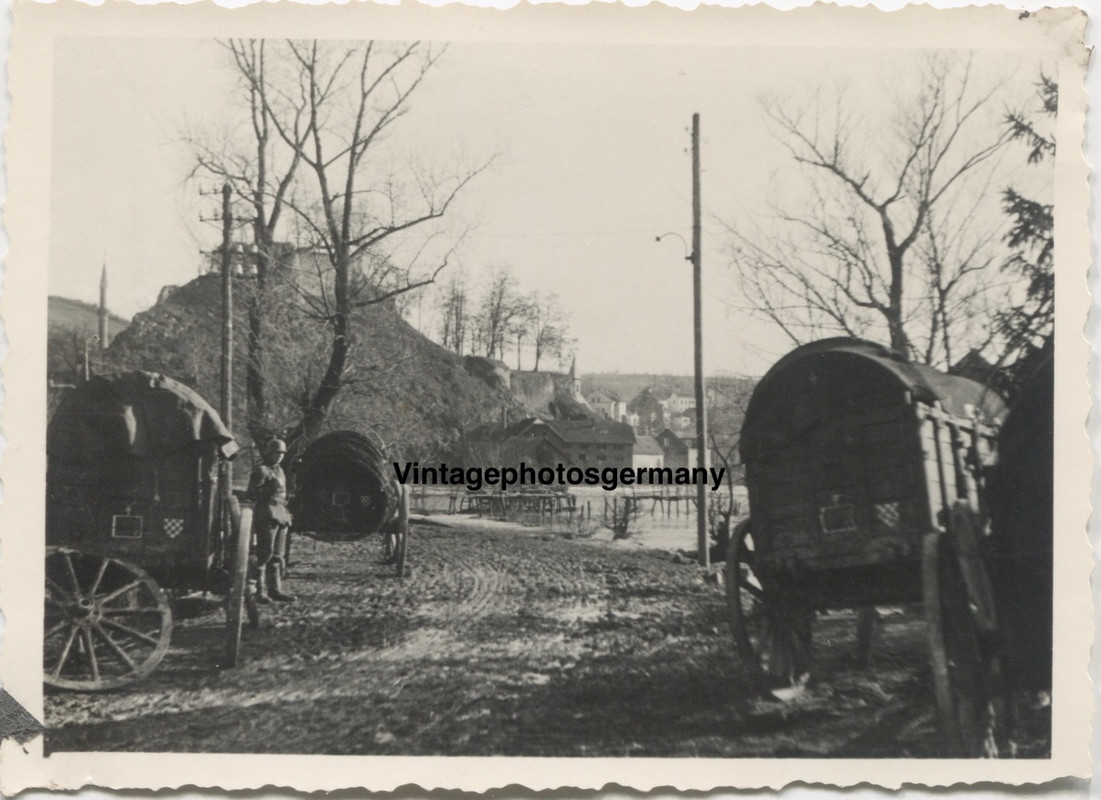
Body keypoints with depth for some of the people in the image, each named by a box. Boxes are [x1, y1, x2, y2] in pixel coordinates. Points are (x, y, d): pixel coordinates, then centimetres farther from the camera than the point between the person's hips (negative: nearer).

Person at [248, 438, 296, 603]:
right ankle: (260, 591, -8)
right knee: (264, 555, -9)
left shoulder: (280, 471, 20)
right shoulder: (261, 471, -5)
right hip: (266, 516, -8)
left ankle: (275, 589, 11)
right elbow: (252, 494, -11)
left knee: (277, 556, 8)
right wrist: (269, 489, -21)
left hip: (281, 516, 8)